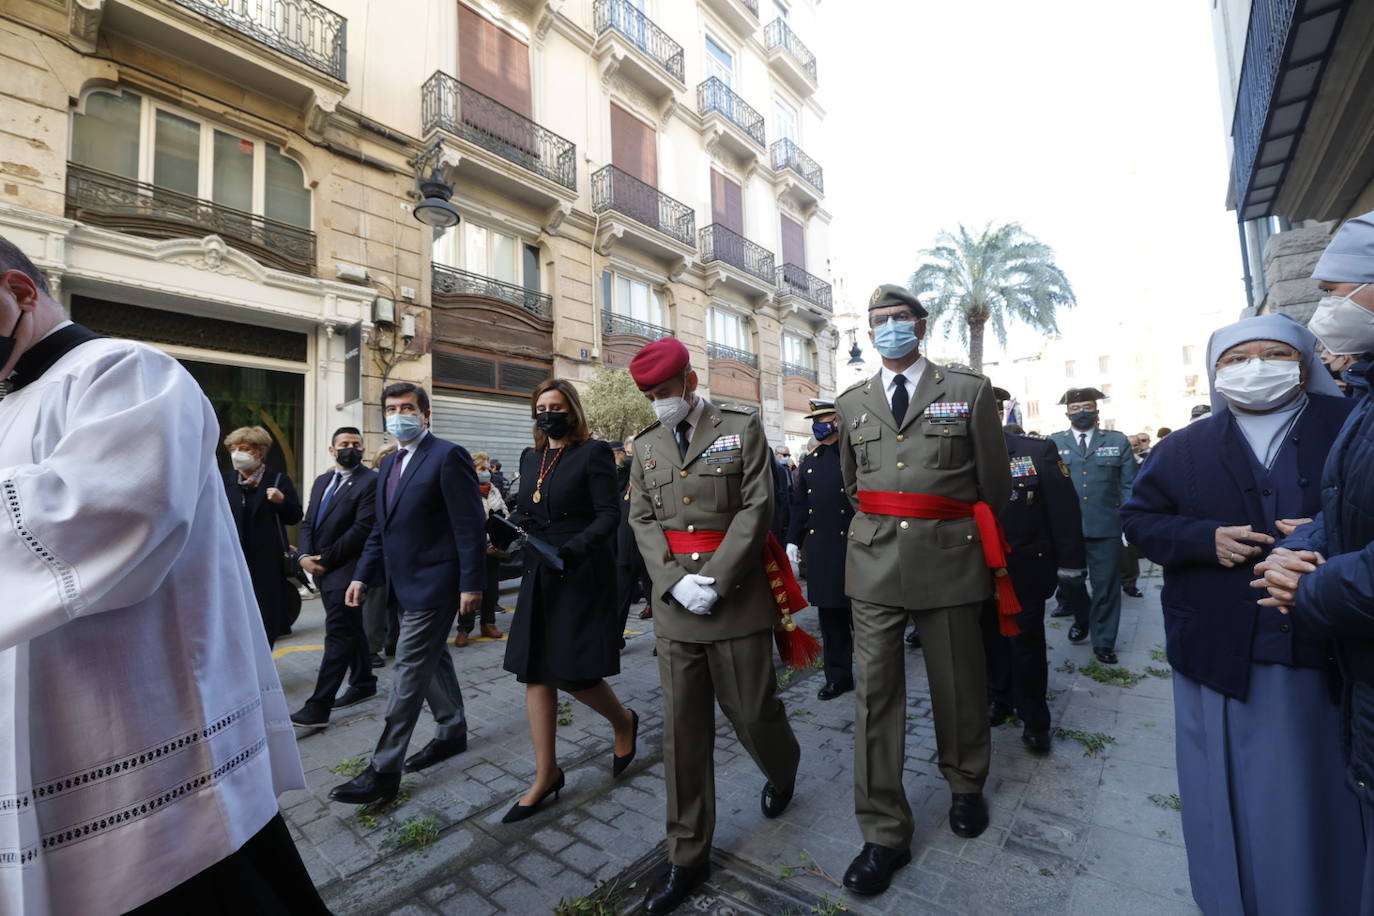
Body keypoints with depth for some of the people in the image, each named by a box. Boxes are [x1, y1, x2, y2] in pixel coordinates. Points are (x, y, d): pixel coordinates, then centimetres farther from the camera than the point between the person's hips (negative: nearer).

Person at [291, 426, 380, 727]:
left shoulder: (371, 481, -11)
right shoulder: (321, 481, 14)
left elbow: (362, 528, -17)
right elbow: (308, 522, 13)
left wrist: (325, 559, -13)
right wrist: (306, 556, -4)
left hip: (345, 569, -8)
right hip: (321, 568, 8)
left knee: (337, 634, -4)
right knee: (351, 628, 17)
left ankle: (319, 707, 1)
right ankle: (364, 683, 31)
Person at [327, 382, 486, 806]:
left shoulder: (448, 456, -13)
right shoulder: (389, 463, 14)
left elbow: (471, 524, -17)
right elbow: (381, 528, 18)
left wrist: (471, 583, -20)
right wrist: (363, 576, 10)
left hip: (433, 583, -9)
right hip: (405, 583, 9)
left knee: (409, 670, -3)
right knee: (433, 660, 19)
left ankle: (384, 770, 9)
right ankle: (452, 732, 36)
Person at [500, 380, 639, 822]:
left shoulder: (593, 452, -8)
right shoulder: (530, 458, 12)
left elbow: (609, 513, -14)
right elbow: (525, 510, 16)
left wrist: (575, 549, -27)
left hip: (582, 577, -6)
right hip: (539, 576, 7)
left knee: (573, 673, -2)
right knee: (535, 673, 9)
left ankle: (624, 721, 30)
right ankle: (546, 776, 24)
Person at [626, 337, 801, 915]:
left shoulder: (742, 430, -1)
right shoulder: (646, 446, 10)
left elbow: (757, 508, -8)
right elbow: (642, 520, 6)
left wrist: (715, 580, -15)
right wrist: (676, 582, -9)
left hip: (736, 599, -3)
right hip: (674, 603, 3)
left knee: (751, 710, 10)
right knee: (683, 730, 8)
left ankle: (783, 768, 46)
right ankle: (688, 856, 26)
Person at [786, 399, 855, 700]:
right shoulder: (809, 461, 13)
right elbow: (799, 504, 15)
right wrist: (793, 540, 11)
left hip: (850, 545, -5)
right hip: (818, 548, 5)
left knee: (857, 613, 5)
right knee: (829, 617, 12)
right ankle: (838, 676, 24)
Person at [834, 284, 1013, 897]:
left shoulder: (970, 392, 2)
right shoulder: (851, 404, 10)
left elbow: (994, 484, 8)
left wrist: (983, 549, 13)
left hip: (949, 560, -1)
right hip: (874, 563, 2)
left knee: (958, 684, 14)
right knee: (875, 692, 4)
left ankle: (966, 786, 43)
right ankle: (884, 834, 18)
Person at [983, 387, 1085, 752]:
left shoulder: (1038, 451, -6)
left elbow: (1063, 508, -5)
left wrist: (1068, 561, -6)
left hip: (1025, 571, -1)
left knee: (1027, 643, 9)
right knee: (991, 639, 16)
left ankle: (1034, 719, 27)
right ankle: (999, 698, 38)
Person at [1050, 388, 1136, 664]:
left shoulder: (1117, 441, 7)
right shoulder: (1053, 443, 6)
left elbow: (1128, 485, 5)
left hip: (1106, 527, 0)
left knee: (1106, 586, 6)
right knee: (1069, 581, 10)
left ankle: (1103, 641, 21)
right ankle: (1082, 619, 38)